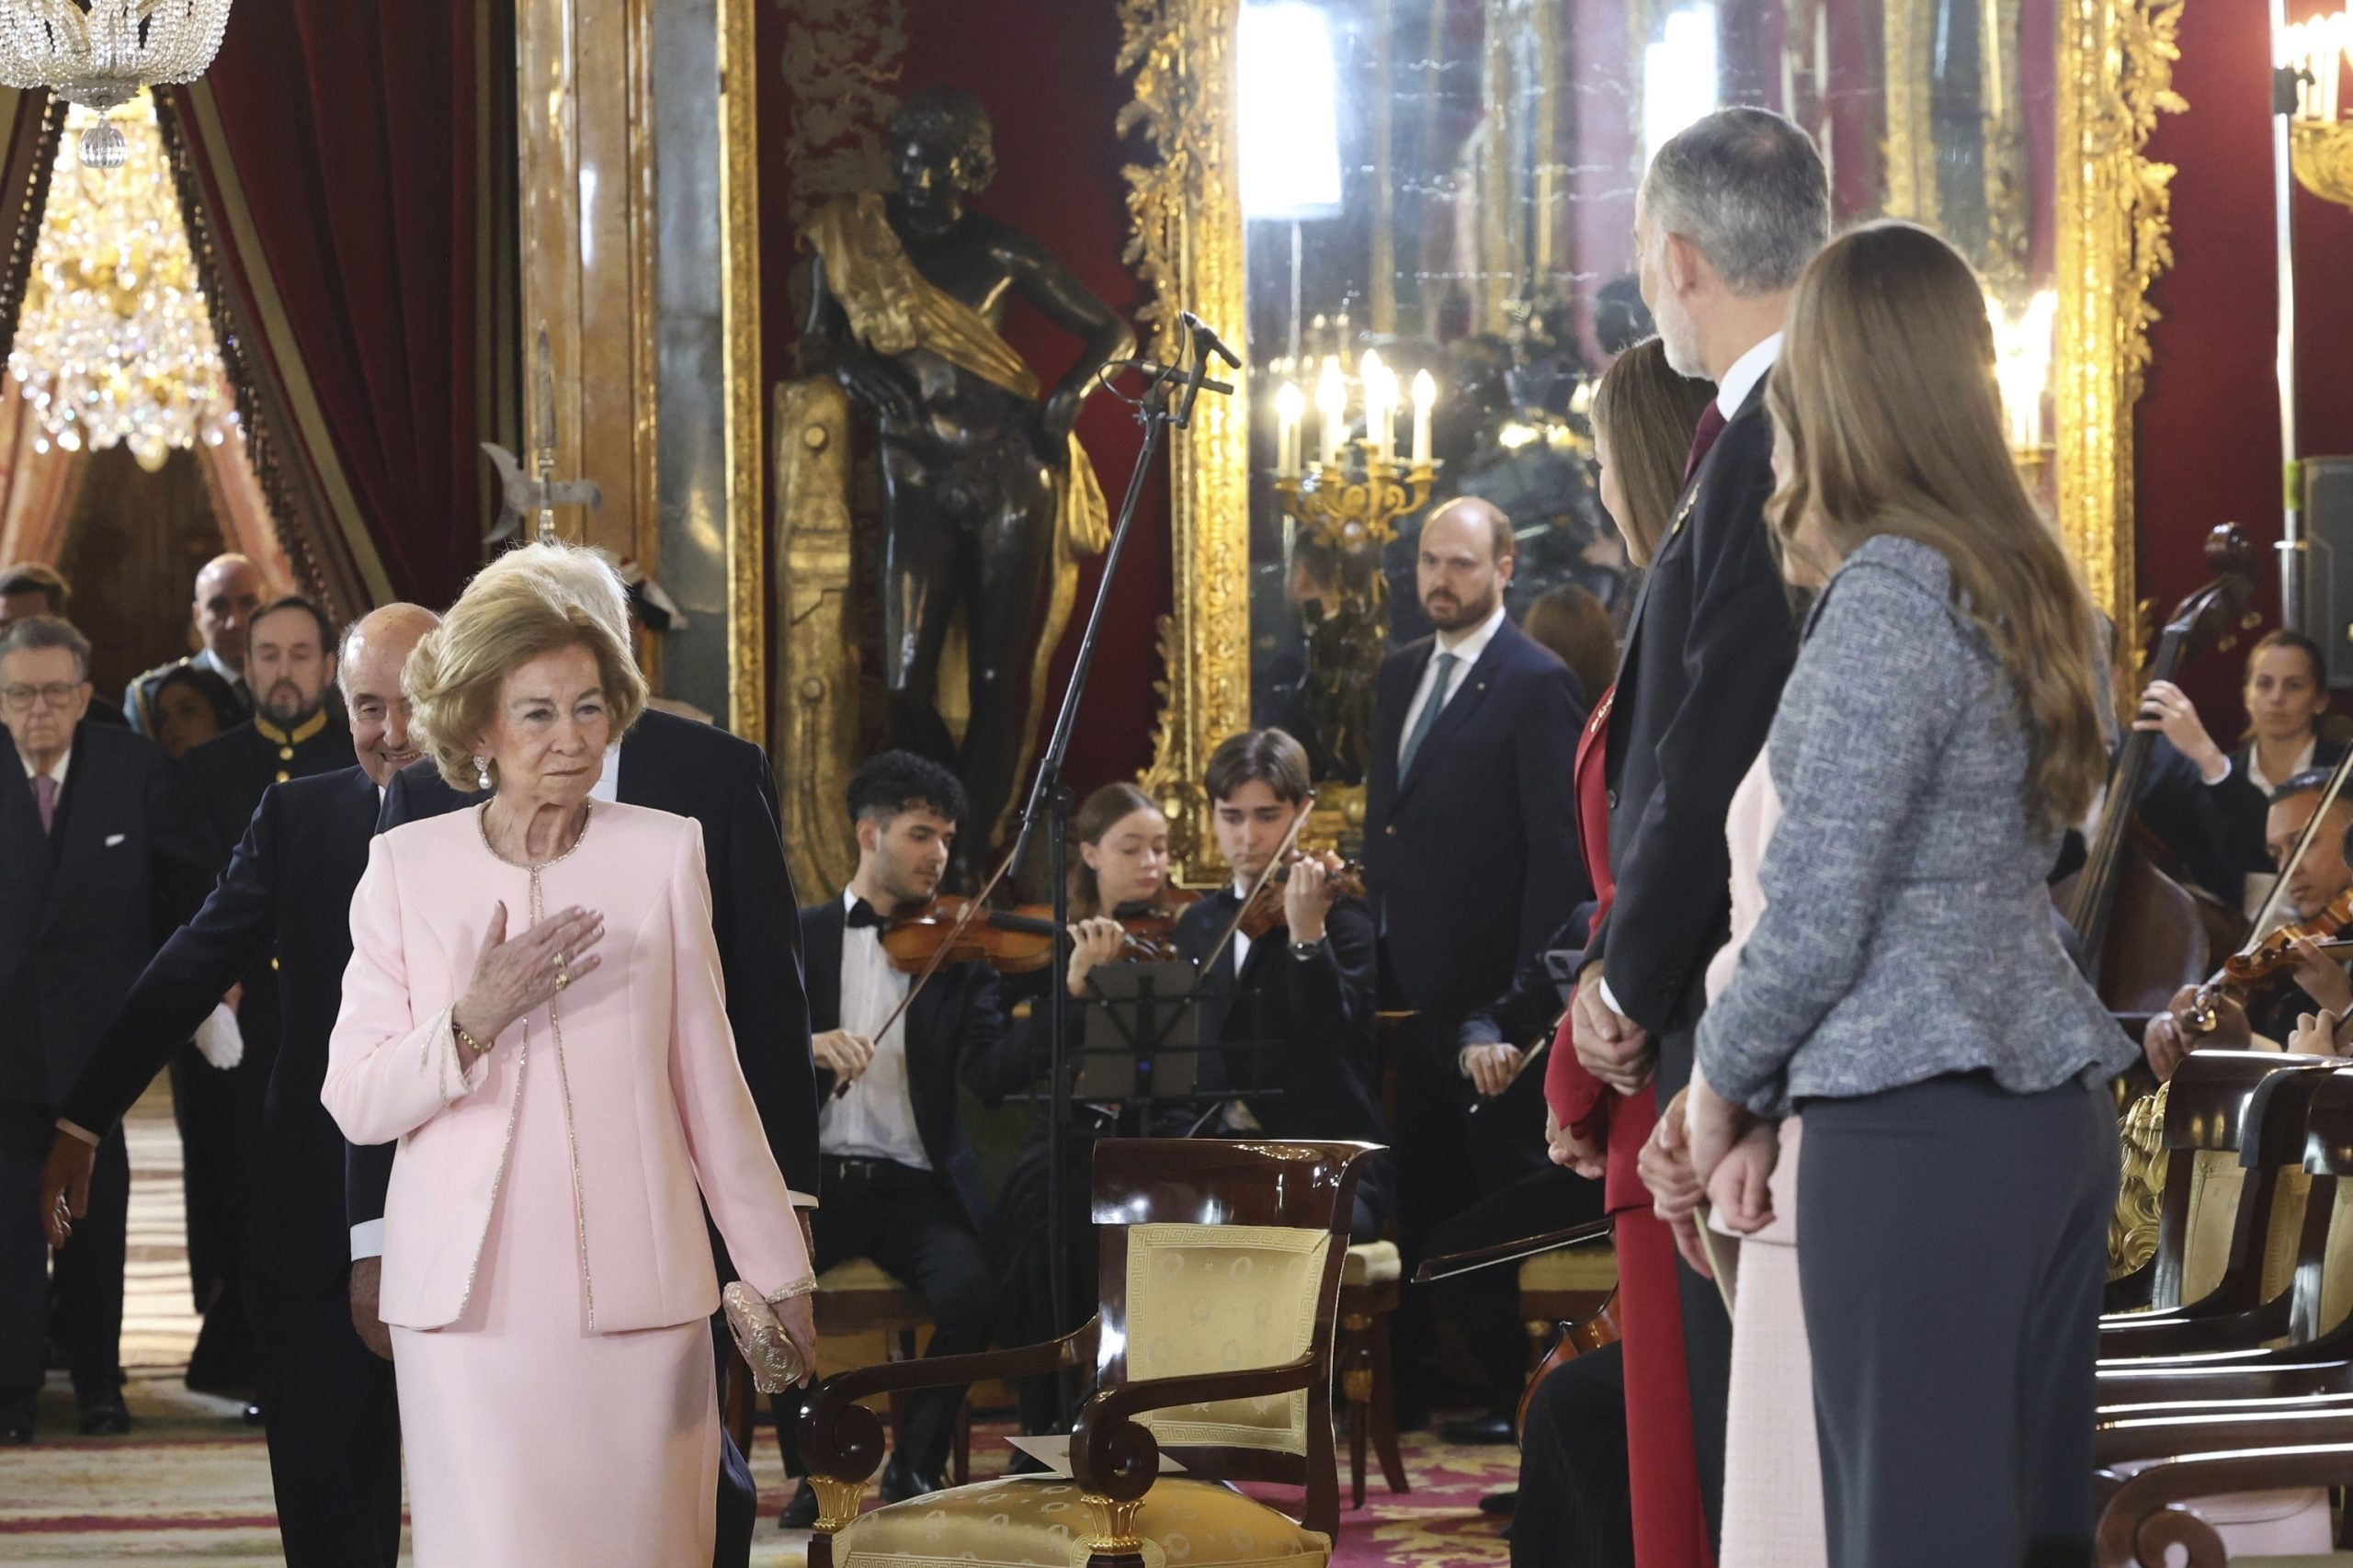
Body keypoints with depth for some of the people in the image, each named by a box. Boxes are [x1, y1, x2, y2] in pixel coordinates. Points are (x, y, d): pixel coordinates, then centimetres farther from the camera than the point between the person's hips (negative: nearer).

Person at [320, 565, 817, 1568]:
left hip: (639, 1293, 0)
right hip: (473, 1296, 0)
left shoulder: (664, 854, 3)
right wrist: (473, 1019, -16)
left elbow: (709, 1082, 8)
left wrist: (778, 1269, 9)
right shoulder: (406, 866, 3)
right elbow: (355, 1105, 0)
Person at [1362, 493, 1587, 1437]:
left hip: (1485, 983, -7)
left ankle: (1513, 1389, 7)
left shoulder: (1536, 685, -10)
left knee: (1501, 1186, 0)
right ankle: (1408, 1378, 18)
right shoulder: (1400, 675, 14)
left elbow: (1558, 850, -14)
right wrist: (1370, 928, 10)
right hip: (1407, 980, 7)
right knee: (1417, 1187, 12)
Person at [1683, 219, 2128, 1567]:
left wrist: (1724, 1080, 2)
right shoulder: (2034, 584, 10)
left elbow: (1816, 913, -13)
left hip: (1919, 1128, -9)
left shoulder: (1888, 598, -14)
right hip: (2059, 1109, 9)